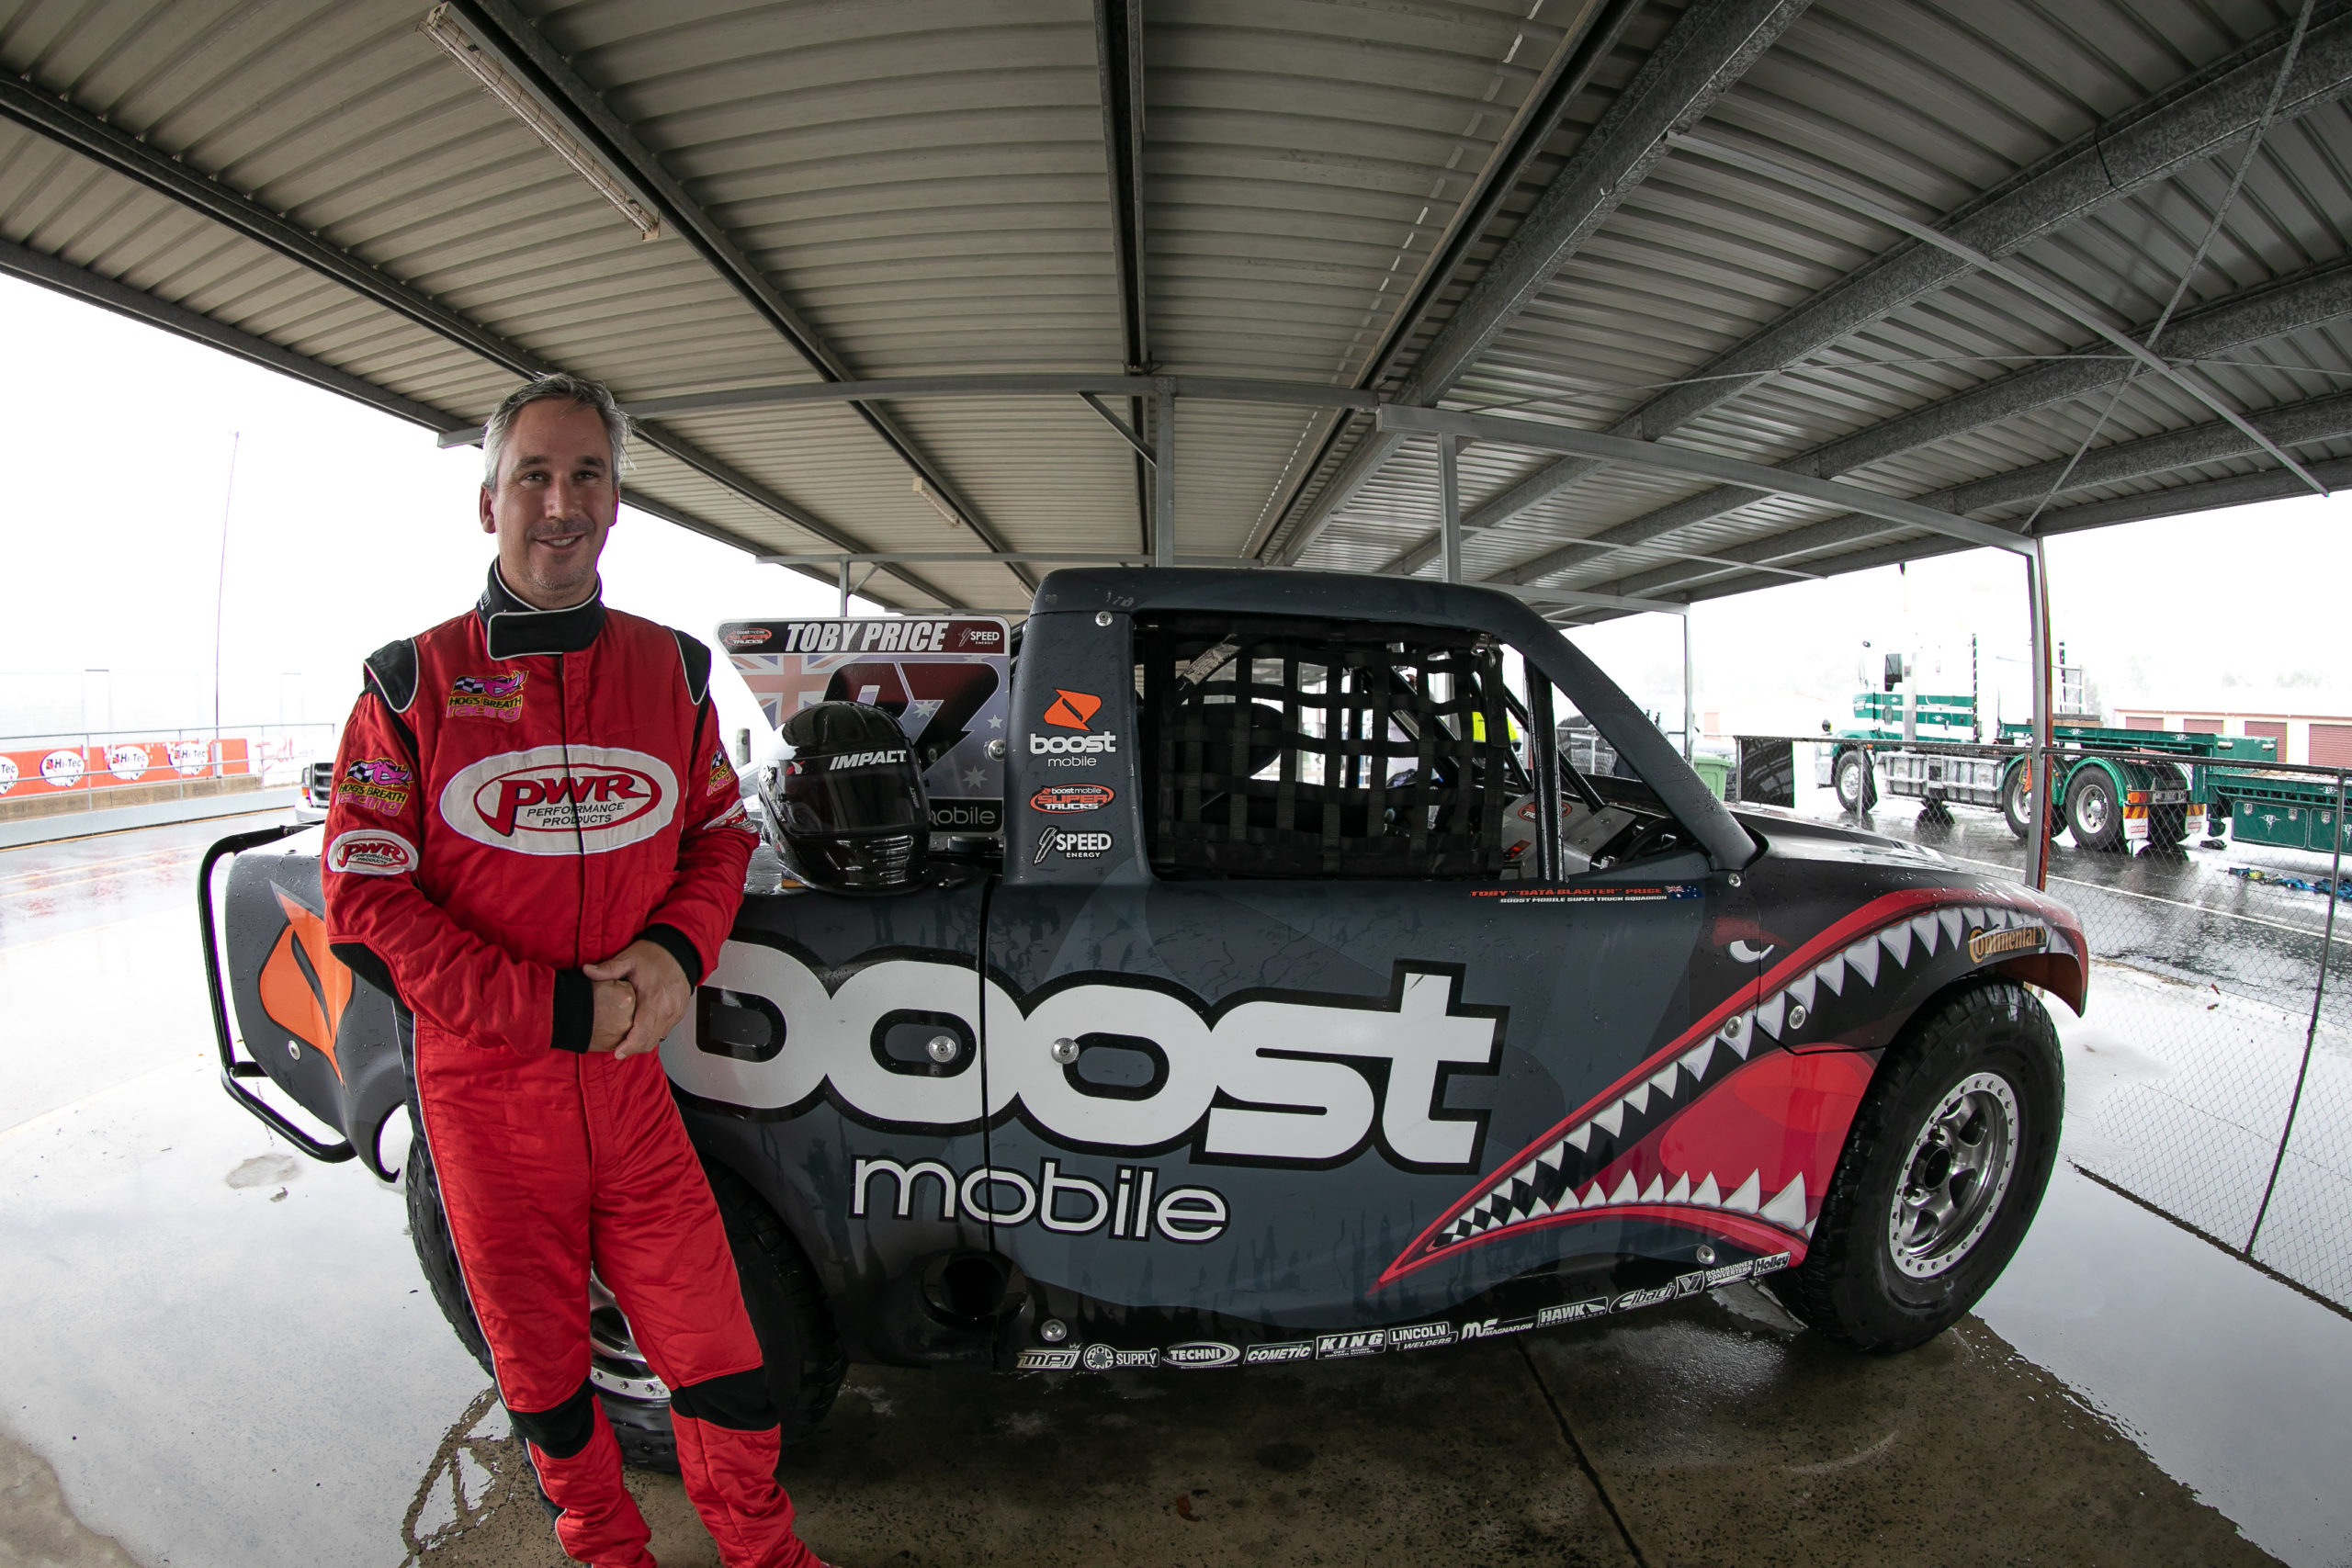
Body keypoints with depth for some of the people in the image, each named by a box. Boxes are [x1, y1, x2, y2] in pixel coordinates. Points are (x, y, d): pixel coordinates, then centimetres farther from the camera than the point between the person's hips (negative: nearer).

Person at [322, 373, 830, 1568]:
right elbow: (362, 902, -8)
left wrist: (676, 949, -10)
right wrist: (558, 1009, -17)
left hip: (629, 1080, 2)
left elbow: (722, 833, 11)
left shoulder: (671, 670, 4)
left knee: (715, 1354, 6)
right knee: (541, 1367, 16)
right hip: (482, 1090, -1)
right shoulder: (412, 684, -4)